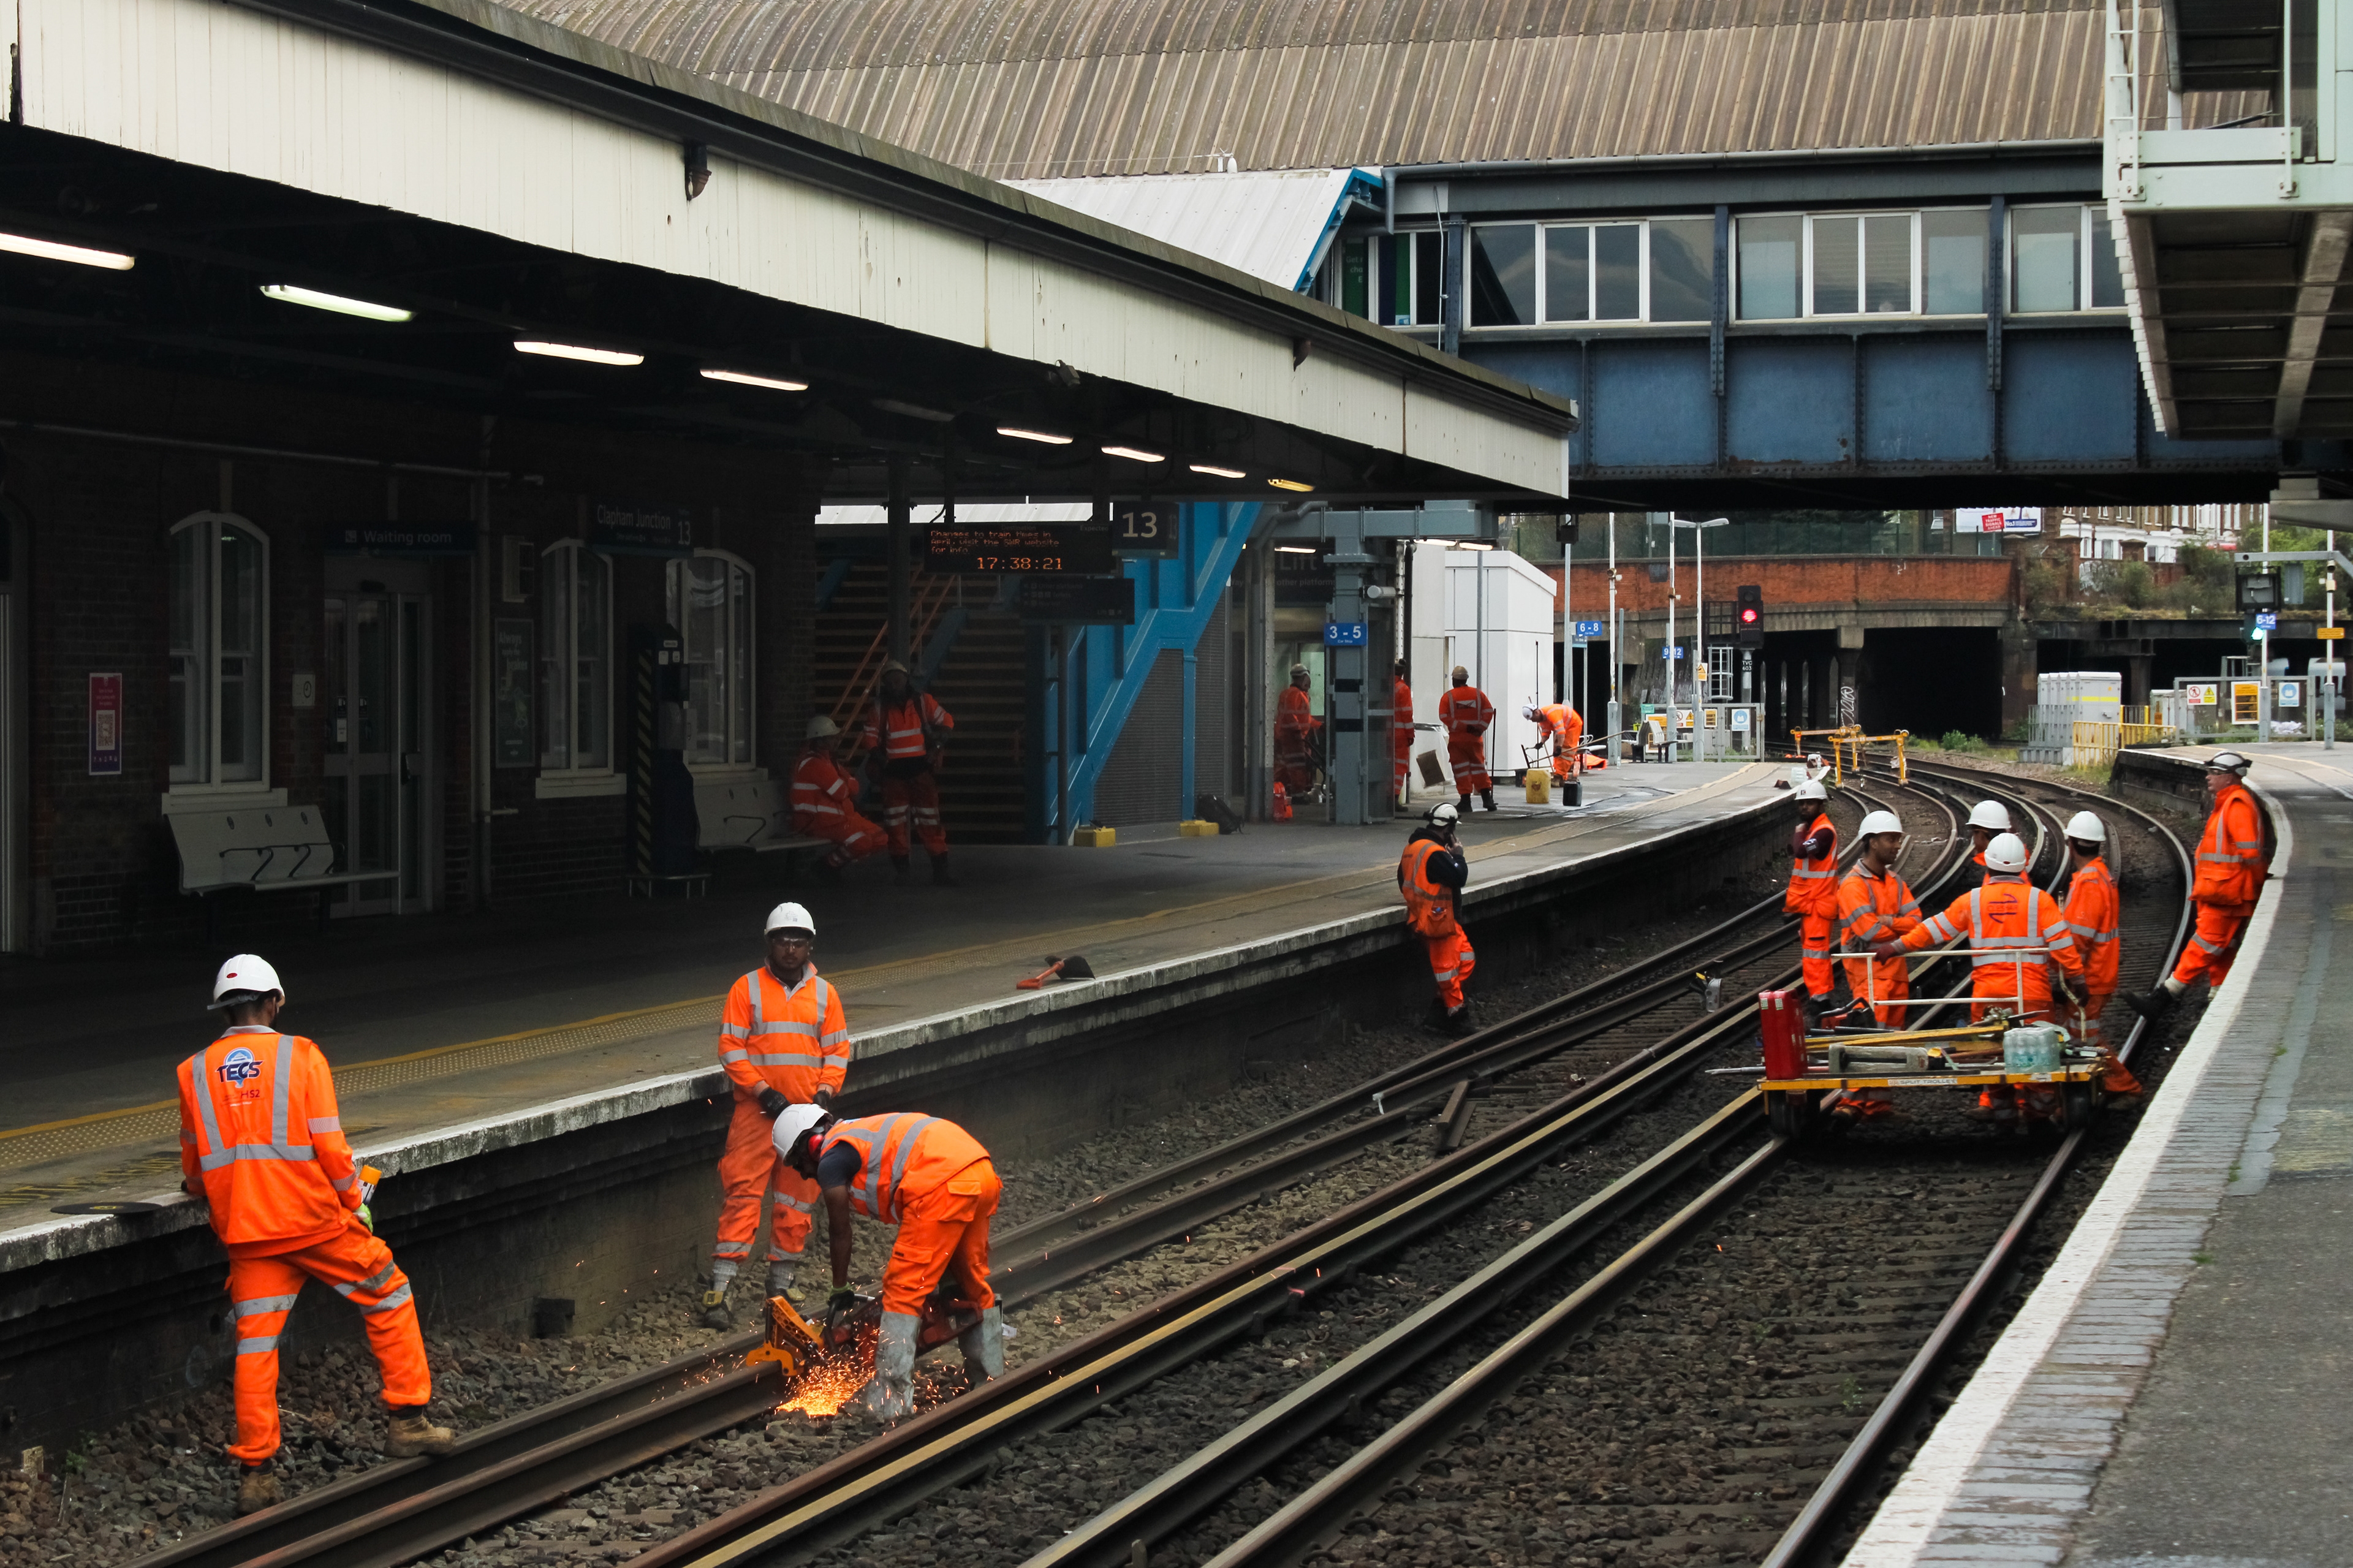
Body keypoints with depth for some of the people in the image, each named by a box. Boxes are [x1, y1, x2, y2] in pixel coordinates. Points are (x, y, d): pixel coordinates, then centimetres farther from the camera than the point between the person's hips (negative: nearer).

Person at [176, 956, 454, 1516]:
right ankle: (407, 1422, 14)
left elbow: (194, 1169, 12)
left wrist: (203, 1191, 34)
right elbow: (329, 1148, -6)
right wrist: (355, 1202, 8)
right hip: (315, 1220, -3)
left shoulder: (193, 1073, 6)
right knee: (389, 1299, 16)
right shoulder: (301, 1056, -3)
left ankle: (255, 1474, 3)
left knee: (255, 1346, 7)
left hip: (247, 1235, 3)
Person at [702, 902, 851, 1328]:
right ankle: (719, 1292, -12)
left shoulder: (824, 994, 10)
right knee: (742, 1195, -9)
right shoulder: (747, 989, 1)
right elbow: (731, 1047, -3)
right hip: (757, 1112, -3)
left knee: (797, 1201, 7)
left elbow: (837, 1051, 11)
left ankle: (781, 1285, 19)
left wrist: (824, 1095, -5)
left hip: (808, 1113, 3)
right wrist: (765, 1093, -13)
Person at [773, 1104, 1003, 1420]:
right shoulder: (862, 1132, 32)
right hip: (983, 1174, 9)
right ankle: (991, 1380, 33)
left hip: (944, 1186, -9)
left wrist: (840, 1290, 26)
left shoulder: (831, 1161, 5)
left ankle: (889, 1401, -1)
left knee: (903, 1291, -1)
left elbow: (840, 1232, 13)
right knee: (972, 1281, 23)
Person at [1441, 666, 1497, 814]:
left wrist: (1463, 727, -14)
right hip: (1475, 739, 3)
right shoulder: (1478, 694, 4)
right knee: (1478, 767, 11)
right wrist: (1481, 728, -6)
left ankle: (1466, 801, -2)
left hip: (1457, 739, -3)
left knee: (1461, 769, 2)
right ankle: (1487, 798, 5)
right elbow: (1489, 712, -2)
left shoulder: (1448, 697, -4)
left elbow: (1444, 717, -12)